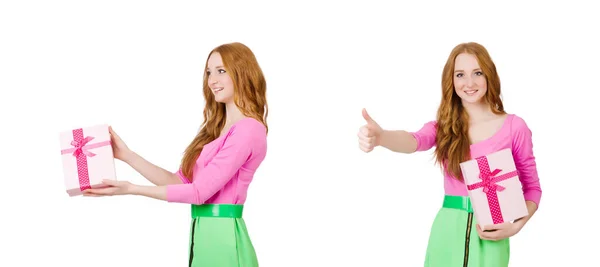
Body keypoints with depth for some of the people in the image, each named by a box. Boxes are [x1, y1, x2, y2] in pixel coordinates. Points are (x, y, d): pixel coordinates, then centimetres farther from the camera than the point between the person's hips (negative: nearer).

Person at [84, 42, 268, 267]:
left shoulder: (248, 129, -15)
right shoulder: (219, 129, 15)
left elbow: (200, 191, -18)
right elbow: (180, 180, 12)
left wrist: (130, 189, -16)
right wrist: (126, 155, 6)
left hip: (221, 236, -9)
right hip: (205, 234, 9)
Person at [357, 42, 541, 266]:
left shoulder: (514, 126, -1)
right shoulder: (444, 126, 5)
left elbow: (532, 187, 5)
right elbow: (415, 141, -18)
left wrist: (516, 226, -14)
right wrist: (379, 137, -41)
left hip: (490, 233, -2)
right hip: (447, 230, 2)